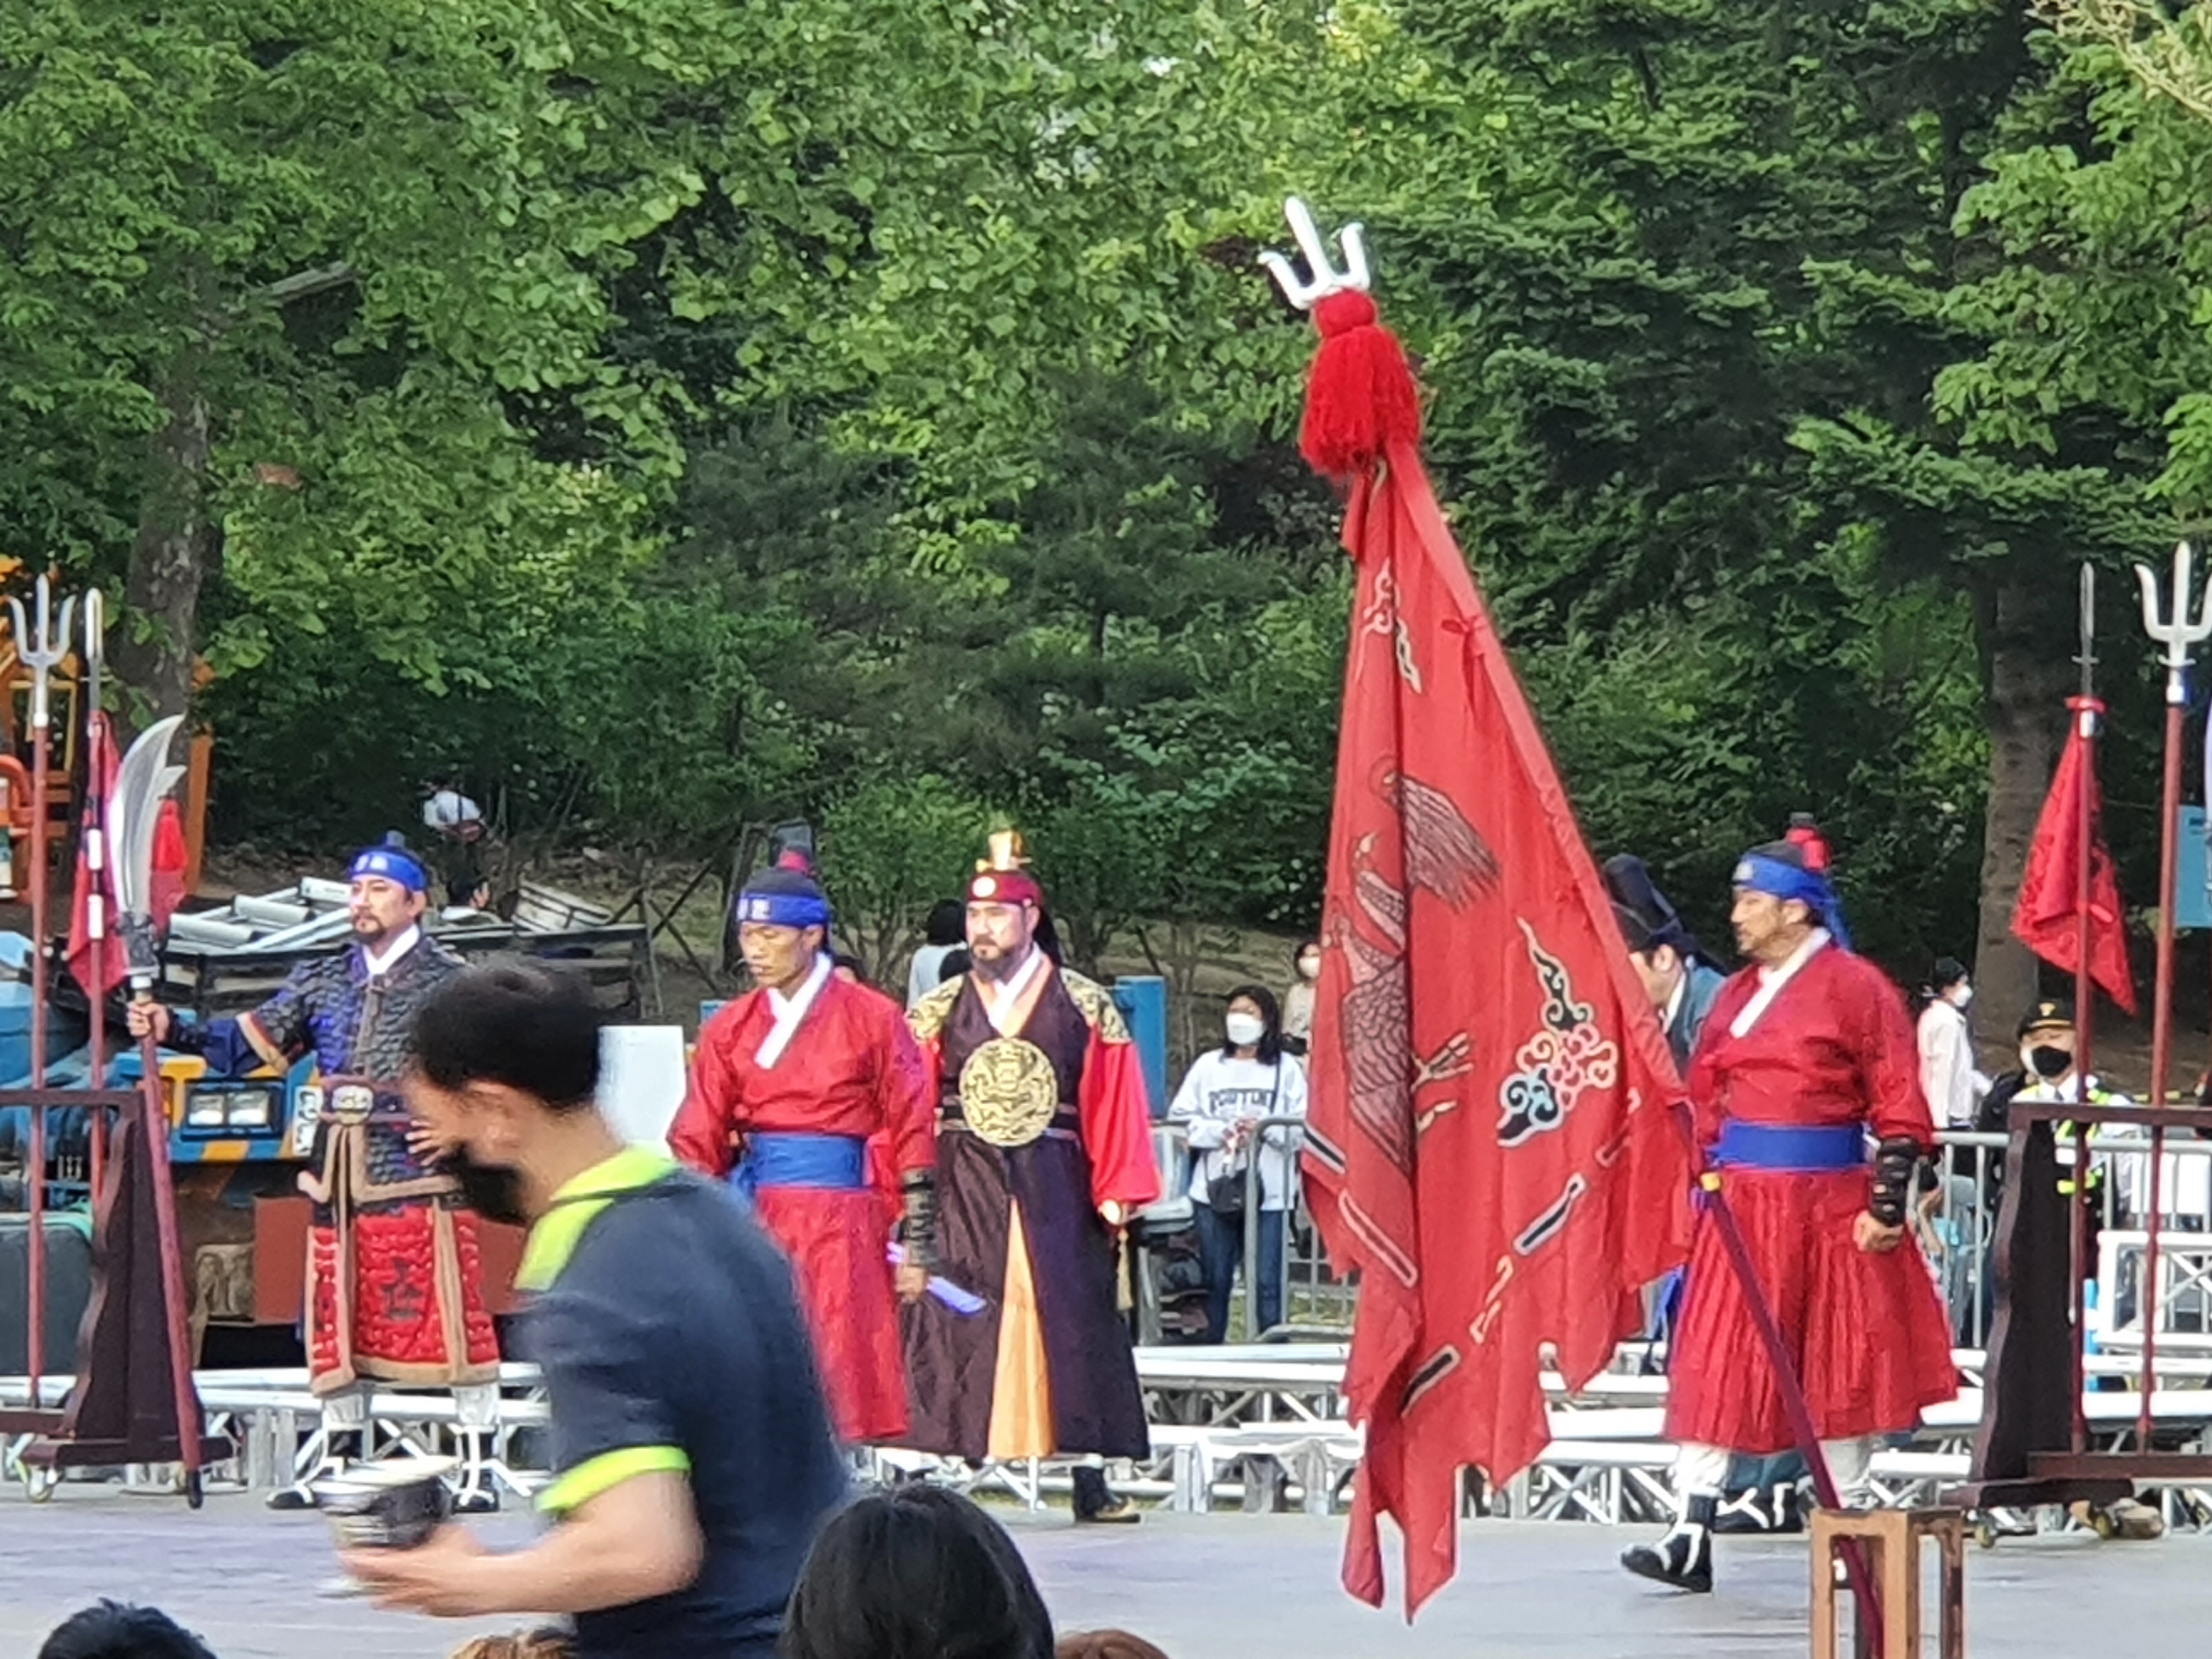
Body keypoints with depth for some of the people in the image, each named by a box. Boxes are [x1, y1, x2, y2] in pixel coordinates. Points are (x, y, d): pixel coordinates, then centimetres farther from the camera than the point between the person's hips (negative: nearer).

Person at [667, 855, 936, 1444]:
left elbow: (913, 1138, 1)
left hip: (839, 1225, -3)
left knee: (835, 1385, -6)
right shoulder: (731, 1029, 9)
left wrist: (917, 1248, -2)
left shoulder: (873, 1020, 0)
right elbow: (697, 1144, 10)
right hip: (754, 1216, 3)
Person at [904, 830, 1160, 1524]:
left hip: (1055, 1193, -1)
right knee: (955, 1334, -1)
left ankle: (1091, 1486, 6)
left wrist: (1117, 1194, -3)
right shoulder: (937, 1014, 8)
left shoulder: (1086, 1010, 4)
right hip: (961, 1197, 1)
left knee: (1068, 1326, 1)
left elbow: (1115, 1107, 3)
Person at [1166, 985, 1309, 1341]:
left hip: (1269, 1193, -2)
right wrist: (1220, 1131, -12)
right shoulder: (1208, 1066, 10)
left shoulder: (1286, 1070, 4)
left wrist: (1263, 1128, -19)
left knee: (1267, 1281, -3)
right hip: (1215, 1191, 2)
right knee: (1215, 1280, 7)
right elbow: (1180, 1120, 2)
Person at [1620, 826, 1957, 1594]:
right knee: (1714, 1366, -3)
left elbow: (1900, 1110, -7)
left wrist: (1886, 1206, -11)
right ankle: (1691, 1536, -5)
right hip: (1741, 1206, 5)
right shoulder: (1736, 995, 11)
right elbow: (1705, 1104, 19)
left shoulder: (1856, 989, -7)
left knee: (1840, 1367, 5)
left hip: (1828, 1205, -5)